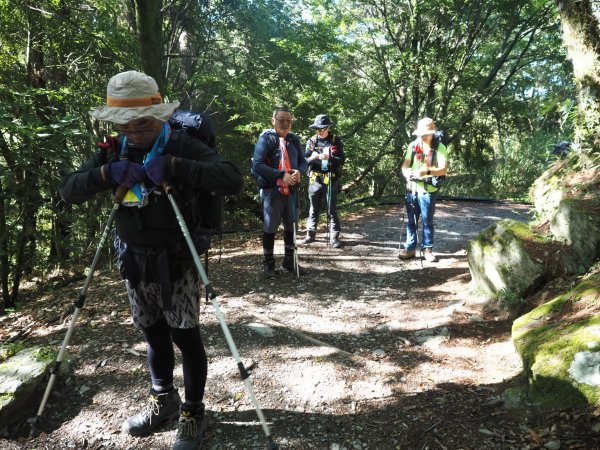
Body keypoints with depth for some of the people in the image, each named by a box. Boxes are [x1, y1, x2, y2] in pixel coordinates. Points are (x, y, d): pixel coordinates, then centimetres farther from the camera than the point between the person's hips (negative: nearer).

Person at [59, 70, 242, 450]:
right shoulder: (114, 151, 4)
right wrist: (106, 173, -20)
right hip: (135, 262, 5)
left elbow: (233, 179, -26)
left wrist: (173, 167, -34)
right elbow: (69, 191, 0)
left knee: (185, 336, 0)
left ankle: (193, 414, 20)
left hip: (177, 262, -5)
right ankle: (163, 401, 36)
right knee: (154, 335, 16)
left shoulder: (182, 145, -12)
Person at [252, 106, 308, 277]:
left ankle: (289, 262, 28)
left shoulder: (294, 139, 8)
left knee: (291, 226, 13)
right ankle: (268, 264, 19)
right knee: (270, 227, 5)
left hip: (291, 190, 6)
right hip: (271, 190, -5)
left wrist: (299, 171, -11)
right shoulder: (266, 138, -8)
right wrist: (281, 175, -23)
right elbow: (257, 165, -16)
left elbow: (303, 161, 13)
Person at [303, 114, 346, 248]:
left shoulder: (336, 141, 2)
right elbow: (304, 160, 2)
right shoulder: (311, 141, 6)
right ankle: (311, 234, 19)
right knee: (314, 208, 10)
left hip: (331, 179, -2)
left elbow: (342, 159, -5)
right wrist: (312, 158, -19)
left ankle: (334, 237, 1)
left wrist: (329, 158, -22)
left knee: (332, 209, -1)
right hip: (315, 179, 2)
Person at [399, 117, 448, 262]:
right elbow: (405, 165, 3)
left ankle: (428, 249, 15)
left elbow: (444, 169, -15)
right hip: (412, 189, 3)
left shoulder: (439, 147, -6)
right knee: (411, 221, 8)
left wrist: (426, 171, -32)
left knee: (427, 221, 4)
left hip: (428, 190, -3)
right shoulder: (413, 145, 4)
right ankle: (410, 248, 17)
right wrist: (407, 173, -21)